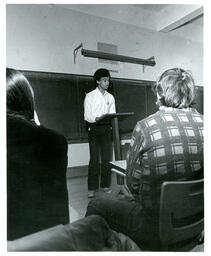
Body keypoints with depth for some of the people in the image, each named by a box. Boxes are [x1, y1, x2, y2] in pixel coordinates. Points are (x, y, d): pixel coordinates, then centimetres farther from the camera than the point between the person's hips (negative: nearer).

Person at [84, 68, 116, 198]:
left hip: (106, 129, 4)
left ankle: (105, 185, 16)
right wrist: (96, 119, -25)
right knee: (94, 159, -5)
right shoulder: (90, 96, 3)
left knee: (107, 158, 4)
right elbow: (87, 116, -4)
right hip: (94, 129, -4)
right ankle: (92, 188, 2)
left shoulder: (110, 97, 15)